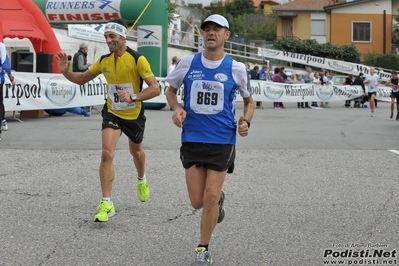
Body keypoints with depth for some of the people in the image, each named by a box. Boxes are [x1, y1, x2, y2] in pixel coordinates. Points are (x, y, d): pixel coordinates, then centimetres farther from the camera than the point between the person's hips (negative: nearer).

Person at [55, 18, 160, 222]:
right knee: (106, 154, -18)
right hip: (112, 113, 2)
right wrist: (66, 72, -11)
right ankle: (106, 204, -14)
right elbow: (82, 79, 8)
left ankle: (141, 181, 57)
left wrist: (133, 97, -37)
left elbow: (155, 89, -24)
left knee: (136, 152, 23)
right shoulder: (104, 61, -5)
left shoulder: (138, 59, -20)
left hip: (134, 115, -2)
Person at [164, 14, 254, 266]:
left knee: (210, 198, -4)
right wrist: (177, 109, -6)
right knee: (198, 201, 0)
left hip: (222, 141, -1)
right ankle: (219, 199, 38)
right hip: (192, 139, 1)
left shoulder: (236, 68, -2)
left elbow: (249, 100, 13)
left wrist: (246, 121, -7)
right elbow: (171, 90, 15)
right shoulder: (188, 62, 0)